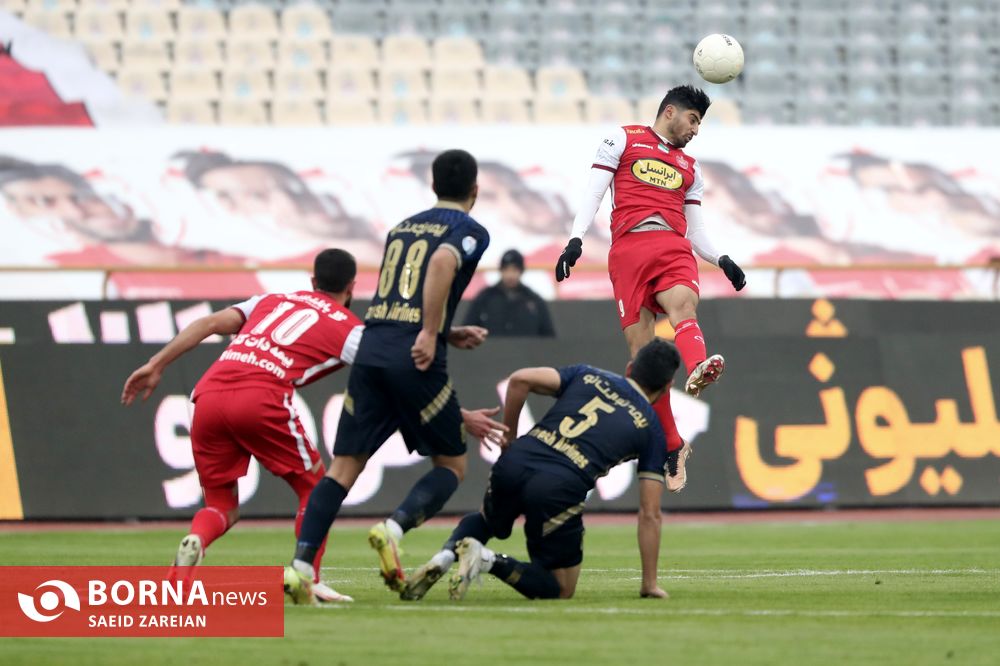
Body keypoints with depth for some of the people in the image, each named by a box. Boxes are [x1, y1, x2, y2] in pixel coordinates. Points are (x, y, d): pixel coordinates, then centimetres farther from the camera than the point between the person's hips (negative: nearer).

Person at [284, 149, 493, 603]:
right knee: (452, 465, 10)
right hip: (415, 359, -5)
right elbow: (442, 262, -18)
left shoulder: (401, 228, 24)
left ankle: (301, 565, -10)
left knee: (344, 467, 4)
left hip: (370, 348, 5)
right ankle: (394, 529, -15)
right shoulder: (470, 231, 4)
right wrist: (431, 334, -17)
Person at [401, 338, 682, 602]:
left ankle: (445, 556, 3)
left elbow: (521, 379, 7)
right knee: (561, 590, 16)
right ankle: (489, 561, -11)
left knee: (484, 522, 38)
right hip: (561, 488, -4)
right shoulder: (652, 429, 15)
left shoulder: (587, 376, 22)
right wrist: (650, 585, 18)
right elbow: (649, 515, 12)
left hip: (514, 462, 4)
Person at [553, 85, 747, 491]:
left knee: (683, 306, -31)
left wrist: (721, 260, 8)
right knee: (641, 350, -7)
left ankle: (697, 370, -64)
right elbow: (594, 194, 9)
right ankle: (671, 447, 1)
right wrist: (576, 240, -6)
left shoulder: (689, 166, 30)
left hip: (675, 248, 2)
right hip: (628, 248, -2)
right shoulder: (624, 139, 18)